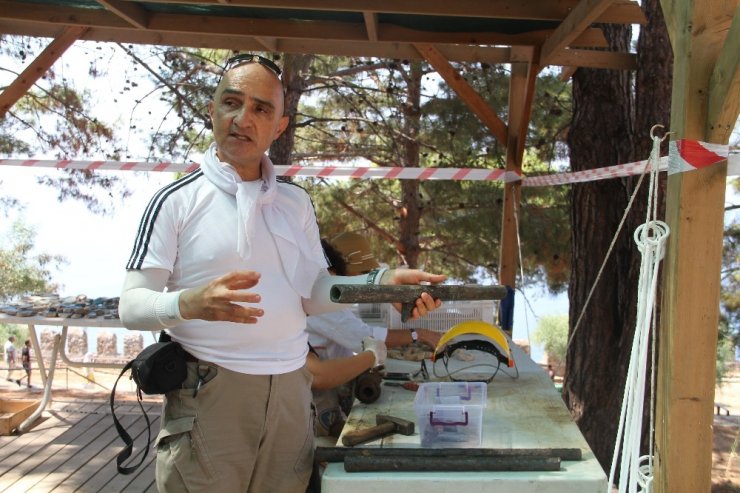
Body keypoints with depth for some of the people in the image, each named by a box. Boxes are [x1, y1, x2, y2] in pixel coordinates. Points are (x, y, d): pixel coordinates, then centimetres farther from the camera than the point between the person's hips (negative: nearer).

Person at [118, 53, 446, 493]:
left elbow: (313, 293, 11)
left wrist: (380, 282, -5)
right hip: (210, 393, -4)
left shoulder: (296, 202, 8)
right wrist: (189, 304, -30)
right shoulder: (177, 200, -6)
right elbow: (131, 306, -10)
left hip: (291, 392, 4)